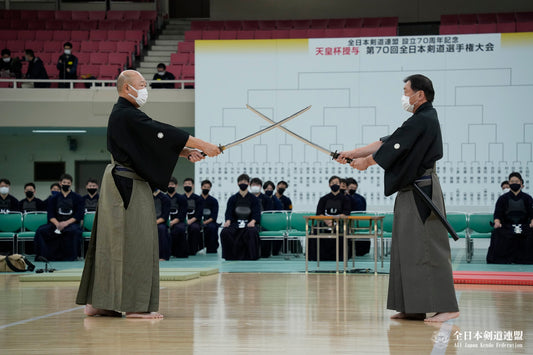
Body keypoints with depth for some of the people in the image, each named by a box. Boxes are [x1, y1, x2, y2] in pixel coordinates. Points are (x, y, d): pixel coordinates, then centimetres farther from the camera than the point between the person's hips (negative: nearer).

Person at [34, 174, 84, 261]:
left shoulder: (77, 198, 11)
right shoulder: (54, 199, 18)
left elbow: (79, 215, 0)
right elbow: (50, 215, 8)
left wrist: (66, 223, -15)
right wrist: (57, 223, -15)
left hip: (71, 223, -3)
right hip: (56, 223, 3)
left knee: (74, 231, -39)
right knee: (40, 230, -25)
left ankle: (70, 257, -32)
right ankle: (42, 255, -26)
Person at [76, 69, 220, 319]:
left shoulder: (124, 114, 17)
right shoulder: (127, 116, -15)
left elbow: (160, 141, 15)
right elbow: (163, 134, -20)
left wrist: (187, 152, 3)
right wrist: (203, 146, -17)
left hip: (120, 184, 11)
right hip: (128, 186, -11)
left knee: (111, 243, 11)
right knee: (135, 242, -7)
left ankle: (95, 303, 15)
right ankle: (134, 305, -4)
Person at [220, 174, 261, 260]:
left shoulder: (254, 199, 14)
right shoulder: (232, 199, 18)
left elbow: (256, 213, 2)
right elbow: (229, 212, 7)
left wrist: (253, 221, -21)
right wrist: (228, 221, -17)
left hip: (249, 223, -1)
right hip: (235, 223, 1)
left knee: (252, 232, -39)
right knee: (225, 232, -32)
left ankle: (250, 256, -29)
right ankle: (232, 255, -25)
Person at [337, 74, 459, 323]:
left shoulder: (423, 121, -14)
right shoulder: (422, 120, 18)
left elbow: (393, 147, -14)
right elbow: (386, 143, 19)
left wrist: (366, 161, 1)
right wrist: (353, 153, 17)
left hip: (422, 194, -11)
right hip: (411, 193, 11)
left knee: (428, 249, -10)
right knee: (408, 249, 11)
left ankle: (445, 306, -8)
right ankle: (414, 308, 15)